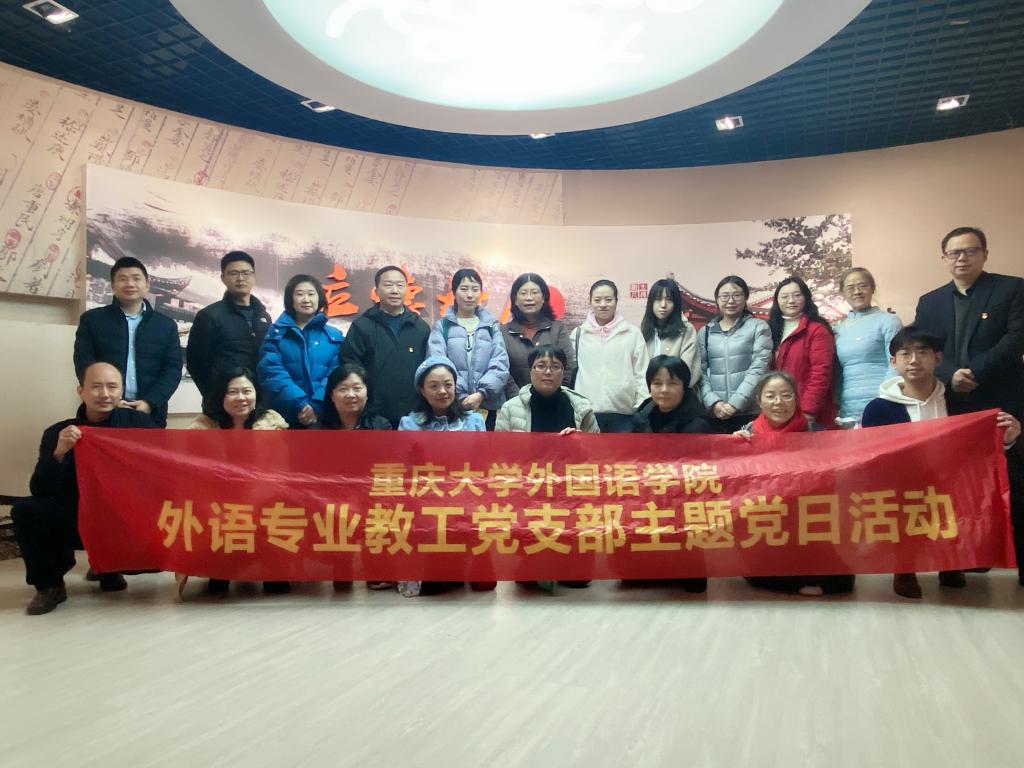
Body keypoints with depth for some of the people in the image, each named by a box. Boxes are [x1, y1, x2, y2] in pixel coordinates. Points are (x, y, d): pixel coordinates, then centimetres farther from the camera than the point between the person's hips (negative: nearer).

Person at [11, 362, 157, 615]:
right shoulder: (57, 433, -5)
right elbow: (39, 492, -11)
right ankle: (48, 585, 0)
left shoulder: (139, 423, -6)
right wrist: (59, 453, -28)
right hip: (75, 521, 0)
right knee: (24, 510, -24)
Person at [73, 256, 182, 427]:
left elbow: (173, 369, 4)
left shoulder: (166, 325, 11)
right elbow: (83, 364, 1)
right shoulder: (92, 319, 8)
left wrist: (149, 403, -10)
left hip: (150, 415, 1)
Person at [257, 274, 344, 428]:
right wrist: (300, 405, -18)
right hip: (284, 416, -1)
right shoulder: (276, 333, 6)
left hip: (323, 416, 1)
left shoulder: (335, 336, 9)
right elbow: (272, 372, -7)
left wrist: (317, 406, -17)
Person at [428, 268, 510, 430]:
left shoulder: (492, 325, 12)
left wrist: (481, 394, -13)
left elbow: (500, 365, 2)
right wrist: (462, 397, -14)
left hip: (488, 406, 2)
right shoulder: (442, 326, 7)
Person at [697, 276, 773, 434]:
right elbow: (700, 372, 6)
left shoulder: (758, 327, 5)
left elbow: (758, 369, -5)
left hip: (749, 412, -2)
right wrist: (713, 403, -9)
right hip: (713, 414, 2)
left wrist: (735, 403, -12)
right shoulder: (705, 332, 12)